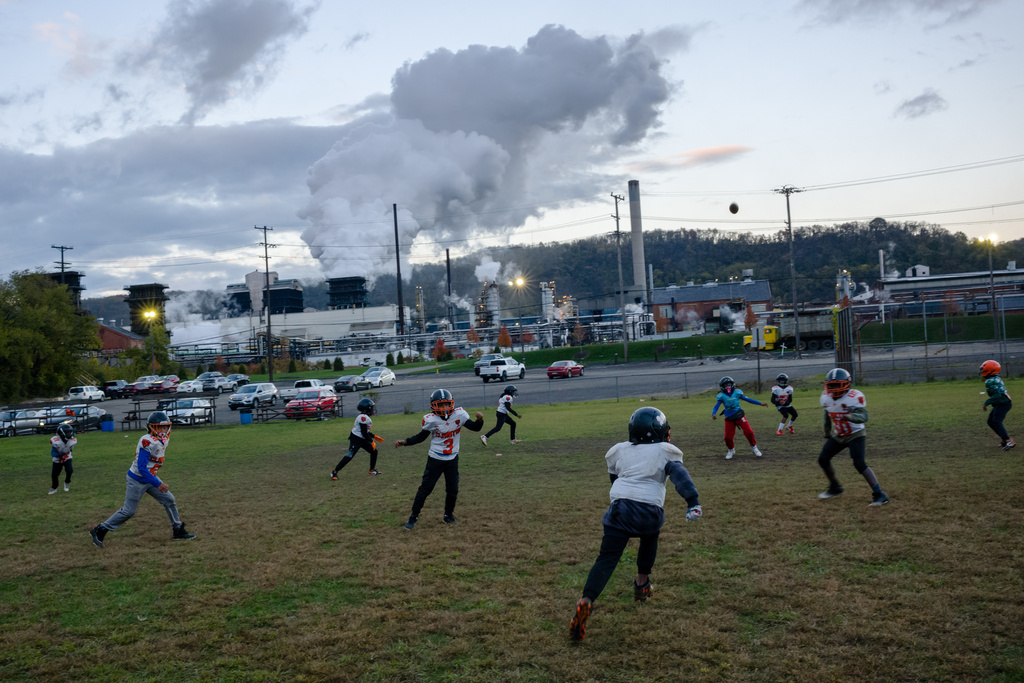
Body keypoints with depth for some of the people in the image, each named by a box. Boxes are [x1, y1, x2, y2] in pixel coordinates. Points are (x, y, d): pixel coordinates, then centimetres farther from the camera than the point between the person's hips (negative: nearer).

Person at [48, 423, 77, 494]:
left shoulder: (72, 441, -17)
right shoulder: (56, 441, -28)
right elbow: (52, 453, -26)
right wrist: (59, 454, -41)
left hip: (67, 458, 1)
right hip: (57, 460, -1)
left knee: (69, 470, -22)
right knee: (54, 474, 1)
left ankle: (67, 483, 9)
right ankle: (54, 488, 31)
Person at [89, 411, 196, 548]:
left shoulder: (163, 440, 1)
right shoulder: (148, 442, -27)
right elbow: (141, 468, -30)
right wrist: (157, 484, -31)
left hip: (150, 478, 8)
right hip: (137, 481, -8)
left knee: (169, 500, 6)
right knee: (128, 511, -1)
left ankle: (178, 531, 16)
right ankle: (100, 530, 14)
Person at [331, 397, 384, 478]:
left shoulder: (364, 417, 11)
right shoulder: (363, 417, -21)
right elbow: (364, 433, -22)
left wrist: (374, 436, 18)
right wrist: (371, 441, -13)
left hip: (362, 439, 11)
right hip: (356, 439, -11)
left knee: (374, 451, 13)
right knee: (349, 456, -13)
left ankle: (372, 470, 23)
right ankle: (334, 472, -7)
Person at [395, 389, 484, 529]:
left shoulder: (459, 415, -12)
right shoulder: (430, 420, -16)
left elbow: (475, 428, -4)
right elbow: (421, 437, -2)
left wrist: (479, 419, -24)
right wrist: (405, 442, -13)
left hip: (452, 459, 3)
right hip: (435, 459, -3)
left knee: (453, 490, 10)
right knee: (425, 488, -2)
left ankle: (448, 515, 31)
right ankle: (414, 517, 10)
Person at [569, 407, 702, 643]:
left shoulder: (619, 451, 20)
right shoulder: (665, 452, 10)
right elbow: (680, 475, -6)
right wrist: (693, 501, -14)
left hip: (620, 508, 1)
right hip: (650, 510, -1)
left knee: (607, 558, -3)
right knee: (650, 537, 33)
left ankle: (586, 601, -23)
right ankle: (642, 583, 38)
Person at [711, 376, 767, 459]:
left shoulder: (737, 393, -2)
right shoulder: (722, 396, -5)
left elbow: (748, 399, 3)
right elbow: (716, 407, -10)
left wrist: (761, 403, 2)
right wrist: (714, 414, -31)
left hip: (739, 416, 0)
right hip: (729, 419, 0)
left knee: (749, 432, -9)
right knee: (728, 437, -1)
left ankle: (754, 448, 15)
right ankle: (731, 450, 28)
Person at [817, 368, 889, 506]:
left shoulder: (854, 397, -24)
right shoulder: (826, 397, -4)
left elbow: (863, 416, -37)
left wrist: (849, 417, -56)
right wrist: (827, 434, 23)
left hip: (855, 434, -7)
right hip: (838, 436, 7)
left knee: (859, 464, -21)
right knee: (823, 460, 5)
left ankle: (879, 495, -15)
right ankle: (835, 488, 28)